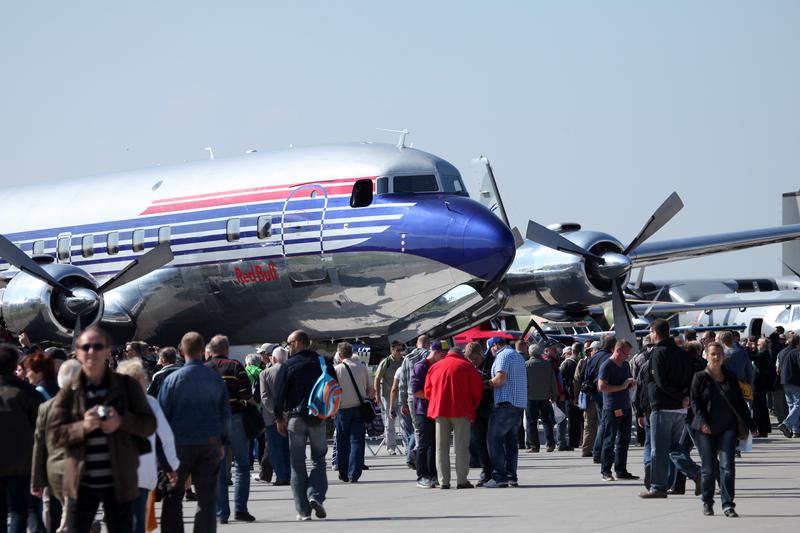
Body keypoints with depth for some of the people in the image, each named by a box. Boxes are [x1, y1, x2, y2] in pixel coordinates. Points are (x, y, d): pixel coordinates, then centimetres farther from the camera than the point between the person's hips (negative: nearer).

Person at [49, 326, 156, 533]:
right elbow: (56, 434, -2)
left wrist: (122, 421, -17)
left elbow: (150, 424, 2)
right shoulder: (69, 392, 3)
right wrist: (83, 426, -20)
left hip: (119, 482, 0)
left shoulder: (127, 386, 4)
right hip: (81, 483, 0)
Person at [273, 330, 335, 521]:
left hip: (295, 417, -2)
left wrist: (279, 419, 4)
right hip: (319, 418, 2)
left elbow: (280, 394, -5)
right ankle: (316, 496, -10)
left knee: (297, 464, 4)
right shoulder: (324, 363, 4)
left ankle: (303, 510, 1)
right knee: (319, 459, 13)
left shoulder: (287, 366, -5)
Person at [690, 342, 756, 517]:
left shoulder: (731, 377, 9)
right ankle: (707, 503, 20)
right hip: (706, 430, -2)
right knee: (708, 468, 4)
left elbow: (740, 403, 13)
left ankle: (728, 504, -8)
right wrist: (702, 422, -17)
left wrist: (749, 424, 11)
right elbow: (694, 402, -3)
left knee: (727, 466, -8)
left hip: (728, 428, 2)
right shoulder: (700, 377, 1)